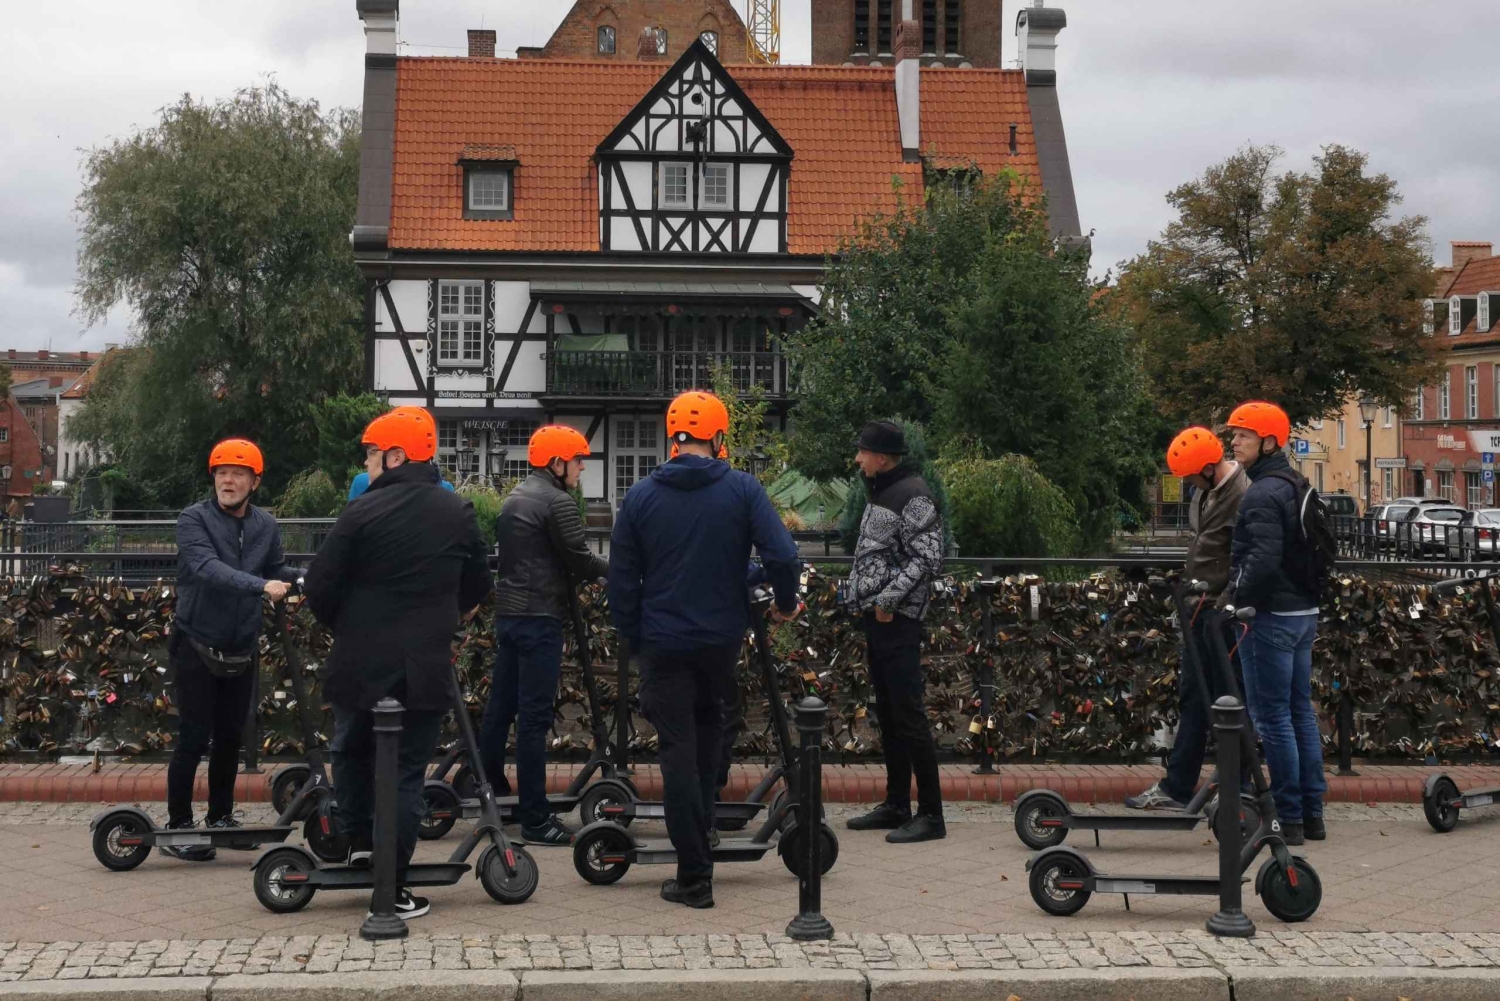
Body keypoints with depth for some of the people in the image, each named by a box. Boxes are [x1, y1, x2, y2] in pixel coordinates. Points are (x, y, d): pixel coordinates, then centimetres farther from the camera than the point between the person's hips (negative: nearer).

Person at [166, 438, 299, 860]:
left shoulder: (266, 526, 4)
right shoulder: (194, 520, -12)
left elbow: (278, 571, 11)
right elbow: (207, 568, -28)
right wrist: (261, 586, -41)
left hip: (241, 649, 5)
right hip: (197, 647, -5)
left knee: (230, 737, 14)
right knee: (194, 738, -4)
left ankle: (220, 817, 29)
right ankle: (178, 828, 7)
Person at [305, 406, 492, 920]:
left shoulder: (363, 512, -10)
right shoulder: (458, 513, 3)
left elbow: (320, 586, -8)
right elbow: (477, 588, 13)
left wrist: (343, 627, 11)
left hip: (360, 665, -2)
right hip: (426, 668, 2)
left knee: (351, 753, 24)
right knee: (407, 773, 5)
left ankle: (359, 843, 25)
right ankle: (392, 888, 3)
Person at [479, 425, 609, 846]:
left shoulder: (513, 499, 18)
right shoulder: (557, 502, -10)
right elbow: (580, 562, -13)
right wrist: (611, 566, 8)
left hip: (507, 613, 9)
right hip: (540, 617, -9)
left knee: (499, 708, 16)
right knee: (534, 717, -8)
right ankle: (535, 820, -6)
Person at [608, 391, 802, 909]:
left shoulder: (641, 496, -2)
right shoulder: (742, 489, -6)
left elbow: (621, 580, 1)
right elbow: (781, 554, -14)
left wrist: (633, 639, 12)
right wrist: (786, 604, 4)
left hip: (664, 641, -1)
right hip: (723, 638, 1)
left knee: (678, 754, 2)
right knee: (709, 730, 25)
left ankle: (694, 875, 1)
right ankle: (700, 834, 35)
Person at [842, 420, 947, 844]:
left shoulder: (913, 495, -13)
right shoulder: (880, 493, 16)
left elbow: (927, 558, -19)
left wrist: (889, 600, -19)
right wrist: (863, 602, 15)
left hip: (897, 619, -10)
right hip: (875, 618, 10)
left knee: (908, 713, -8)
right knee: (887, 713, 13)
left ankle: (931, 814, -4)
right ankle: (897, 805, 21)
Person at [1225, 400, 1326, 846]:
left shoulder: (1263, 494, -17)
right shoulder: (1298, 487, 15)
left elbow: (1263, 559, -26)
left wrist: (1240, 600, -15)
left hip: (1271, 616, -10)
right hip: (1304, 613, 10)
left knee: (1271, 717, -3)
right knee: (1301, 712, 14)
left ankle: (1288, 818, 0)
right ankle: (1312, 813, 19)